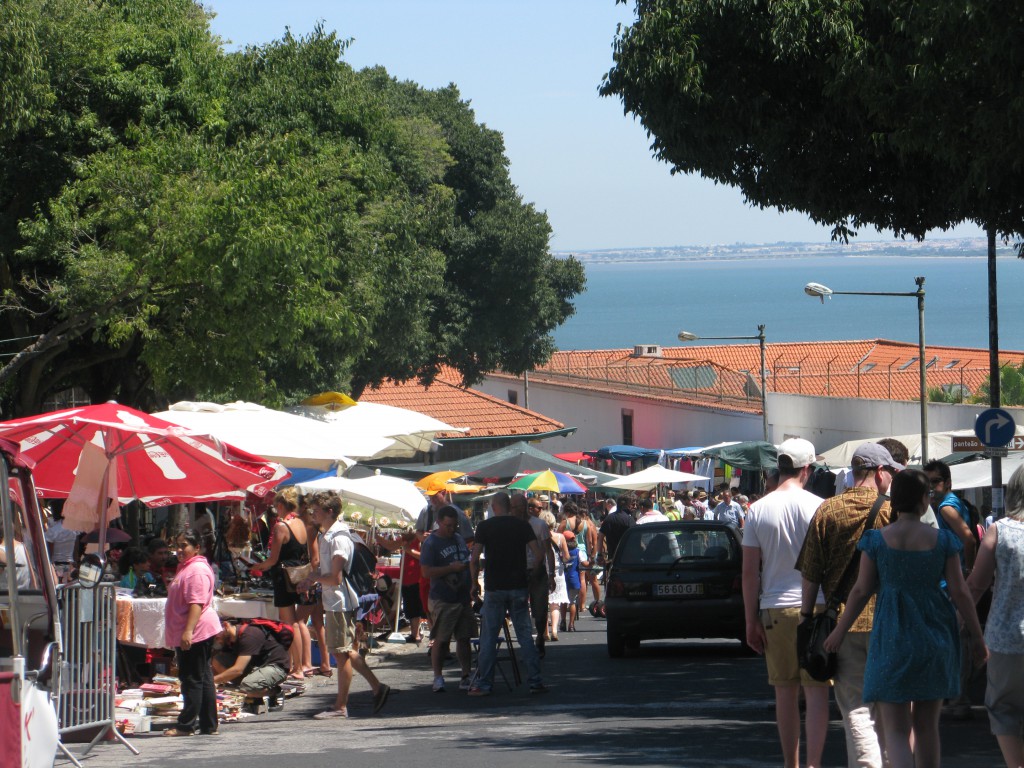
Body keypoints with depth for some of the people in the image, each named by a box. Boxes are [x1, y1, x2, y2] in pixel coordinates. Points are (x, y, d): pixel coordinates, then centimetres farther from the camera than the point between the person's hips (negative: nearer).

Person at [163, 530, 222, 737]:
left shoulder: (197, 570, -15)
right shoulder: (185, 568, 20)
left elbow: (197, 603, -24)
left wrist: (188, 630, -29)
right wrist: (183, 633, 27)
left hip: (197, 633, -11)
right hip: (187, 634, 11)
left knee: (193, 679, -7)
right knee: (203, 679, 10)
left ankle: (186, 725, -5)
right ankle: (208, 725, 12)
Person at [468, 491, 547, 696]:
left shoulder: (485, 527, -2)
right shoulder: (522, 525, 3)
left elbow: (474, 559, -8)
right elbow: (539, 554, -3)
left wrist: (474, 583, 5)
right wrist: (532, 576, 10)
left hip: (494, 587, -2)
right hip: (518, 587, 2)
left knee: (489, 637, 3)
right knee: (525, 636, 7)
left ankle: (483, 684, 3)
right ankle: (536, 682, 3)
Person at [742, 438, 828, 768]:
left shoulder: (758, 510, 1)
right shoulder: (818, 507, -5)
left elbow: (750, 572, 1)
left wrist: (751, 620, 6)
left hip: (774, 608, 2)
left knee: (785, 691, 11)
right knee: (816, 690, -1)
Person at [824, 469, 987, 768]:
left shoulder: (877, 540, -6)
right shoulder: (943, 540, -4)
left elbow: (861, 591, -2)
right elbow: (960, 592, -2)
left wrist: (839, 632, 12)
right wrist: (978, 637, 8)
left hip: (892, 637, -2)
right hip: (935, 634, 2)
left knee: (896, 729, -2)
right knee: (927, 725, 16)